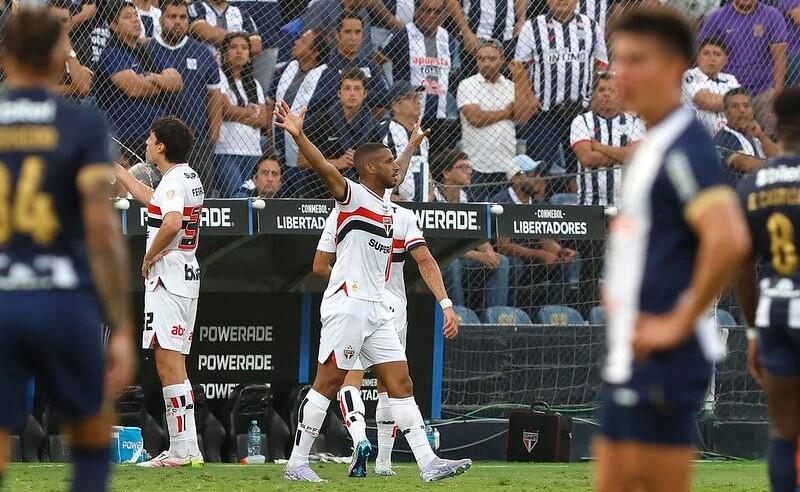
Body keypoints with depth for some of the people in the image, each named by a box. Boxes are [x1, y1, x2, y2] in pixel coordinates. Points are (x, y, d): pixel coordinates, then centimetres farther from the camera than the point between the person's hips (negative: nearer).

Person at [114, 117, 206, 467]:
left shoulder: (173, 180, -14)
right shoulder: (190, 177, 16)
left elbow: (172, 222, -33)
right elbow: (150, 199, 35)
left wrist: (150, 256, -18)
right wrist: (116, 169, 44)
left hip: (167, 278, -10)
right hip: (186, 277, 10)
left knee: (168, 363, -10)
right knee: (172, 366, 12)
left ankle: (185, 449, -14)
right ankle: (181, 449, 13)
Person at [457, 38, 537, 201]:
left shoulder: (512, 87, 13)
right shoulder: (467, 85, 2)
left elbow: (522, 117, -2)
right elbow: (475, 118, -12)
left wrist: (519, 79, 1)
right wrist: (506, 113, 2)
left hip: (506, 165, 3)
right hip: (476, 167, -3)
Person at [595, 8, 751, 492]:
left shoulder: (685, 147, -15)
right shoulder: (652, 145, 15)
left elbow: (729, 239, -29)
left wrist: (680, 322, -21)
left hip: (663, 361, -10)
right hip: (629, 361, 10)